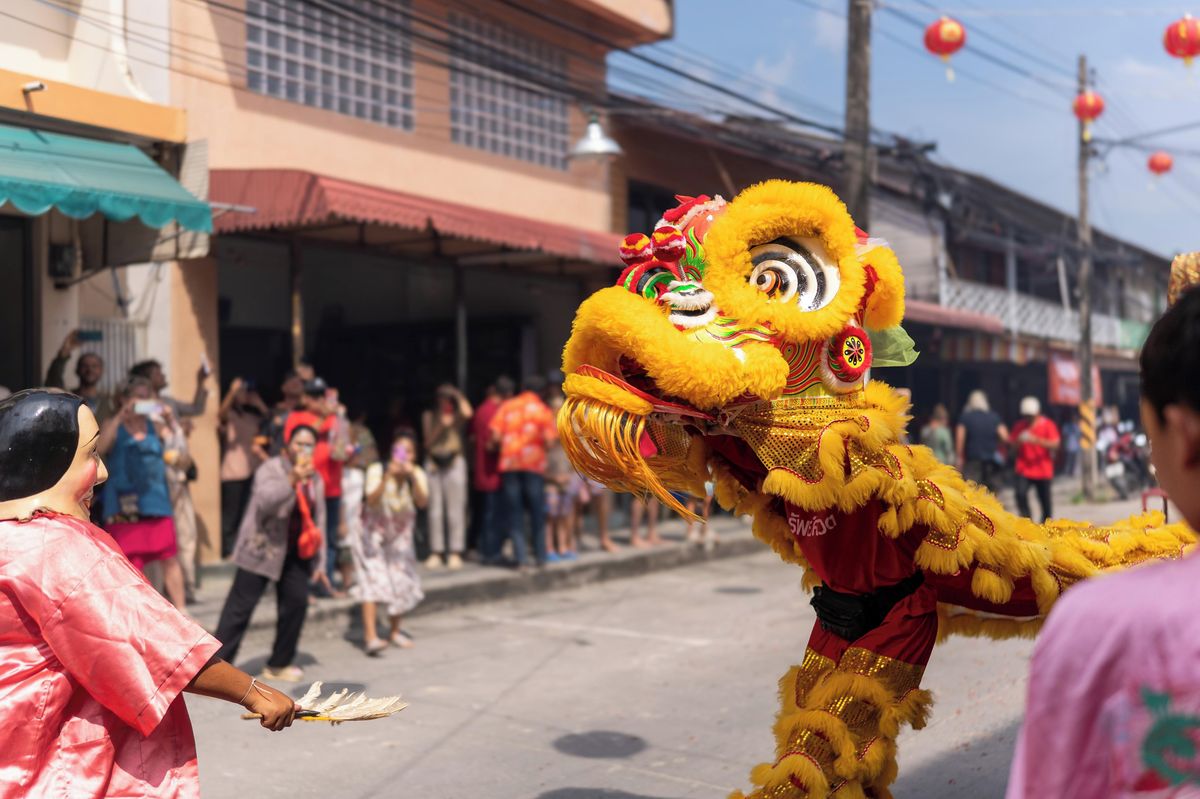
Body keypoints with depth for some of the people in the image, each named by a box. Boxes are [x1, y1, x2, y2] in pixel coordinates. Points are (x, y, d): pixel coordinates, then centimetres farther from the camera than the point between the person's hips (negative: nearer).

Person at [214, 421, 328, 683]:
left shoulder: (315, 479, 9)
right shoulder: (271, 469, -10)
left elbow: (318, 520, 14)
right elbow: (265, 500, -29)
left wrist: (319, 562, 13)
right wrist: (292, 480, -40)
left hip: (296, 553, 6)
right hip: (262, 548, -6)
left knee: (296, 603, 2)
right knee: (240, 606, -5)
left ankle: (279, 664, 18)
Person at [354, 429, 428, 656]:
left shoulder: (417, 474, -11)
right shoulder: (377, 470, -18)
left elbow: (422, 502, -28)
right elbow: (372, 501, -32)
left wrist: (412, 476, -43)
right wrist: (388, 476, -45)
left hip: (400, 539, 3)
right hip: (373, 537, -3)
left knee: (402, 584, 3)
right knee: (373, 581, -17)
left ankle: (394, 631, 25)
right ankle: (370, 637, -24)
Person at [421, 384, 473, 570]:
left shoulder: (458, 416, 7)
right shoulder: (429, 416, 12)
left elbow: (468, 413, -16)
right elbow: (428, 441, 6)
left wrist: (458, 395, -4)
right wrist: (441, 425, -8)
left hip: (454, 462, -2)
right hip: (434, 463, 2)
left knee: (455, 509, -5)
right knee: (435, 509, 2)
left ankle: (455, 553, -1)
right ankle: (436, 552, 7)